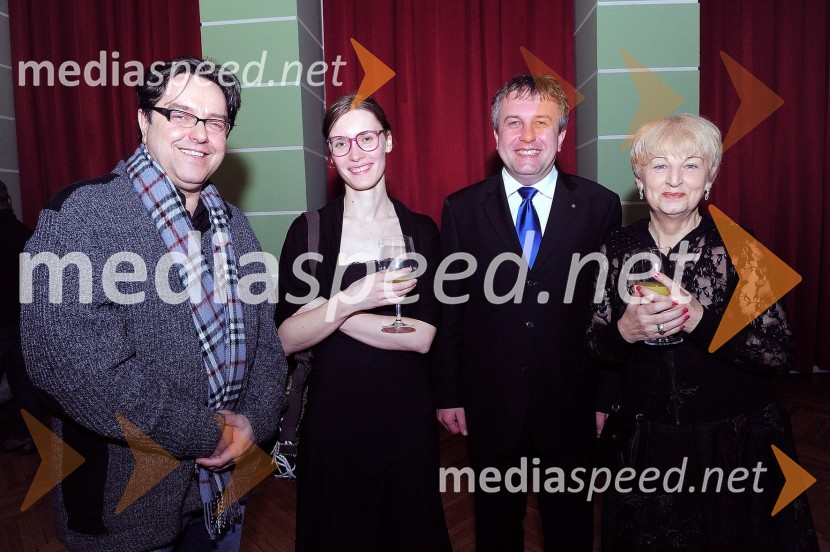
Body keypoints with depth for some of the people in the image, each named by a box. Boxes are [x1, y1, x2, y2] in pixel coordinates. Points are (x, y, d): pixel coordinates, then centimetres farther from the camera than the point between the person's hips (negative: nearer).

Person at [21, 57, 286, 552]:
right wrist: (206, 434, -19)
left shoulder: (234, 225, 6)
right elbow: (74, 362, -25)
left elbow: (265, 338, 8)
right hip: (128, 500, -5)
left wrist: (253, 422, -8)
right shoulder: (81, 214, -15)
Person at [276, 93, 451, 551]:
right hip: (332, 415, 0)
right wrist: (351, 300, -26)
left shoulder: (420, 230, -1)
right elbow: (285, 340, -10)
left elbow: (421, 337, -11)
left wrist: (325, 309, -14)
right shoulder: (309, 231, -4)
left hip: (407, 414, 1)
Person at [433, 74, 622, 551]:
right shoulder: (462, 210, -3)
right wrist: (449, 394, 0)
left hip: (571, 405, 0)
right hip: (490, 405, 1)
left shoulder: (600, 206, -4)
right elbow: (450, 309, -2)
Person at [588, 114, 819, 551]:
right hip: (644, 443, 2)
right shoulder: (618, 248, -5)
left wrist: (698, 318, -30)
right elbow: (595, 346, 1)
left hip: (736, 444, -2)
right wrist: (625, 331, -18)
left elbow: (780, 355, -17)